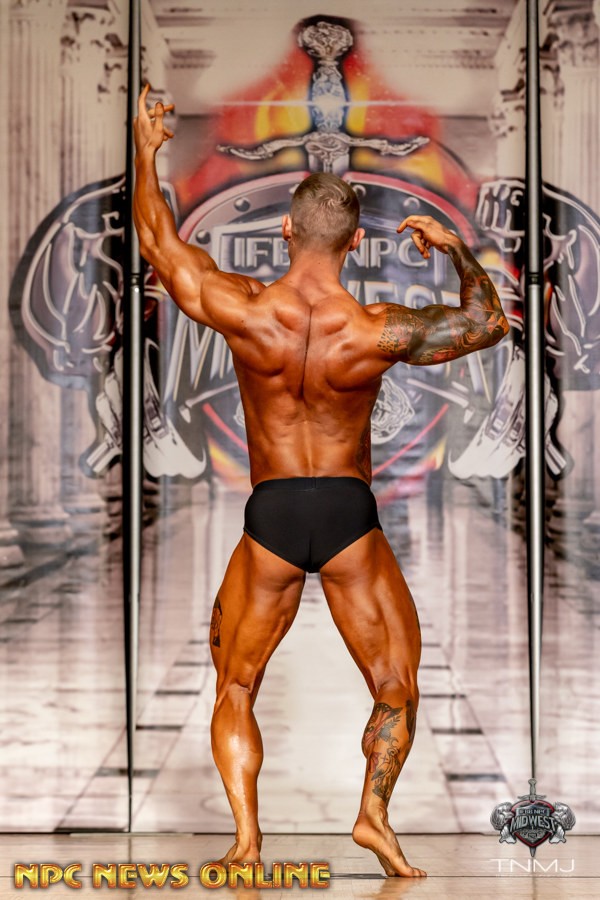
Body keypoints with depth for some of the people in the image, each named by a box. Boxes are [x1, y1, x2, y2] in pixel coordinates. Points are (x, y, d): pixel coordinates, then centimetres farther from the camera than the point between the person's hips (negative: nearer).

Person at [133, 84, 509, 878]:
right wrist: (456, 248, 14)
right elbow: (489, 322, 3)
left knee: (234, 688, 17)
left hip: (269, 516, 1)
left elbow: (158, 241, 6)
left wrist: (146, 150, 19)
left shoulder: (240, 312, -11)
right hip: (349, 516, -1)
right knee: (396, 688, 16)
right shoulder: (377, 332, -12)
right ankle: (374, 809, 2)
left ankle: (245, 835, 8)